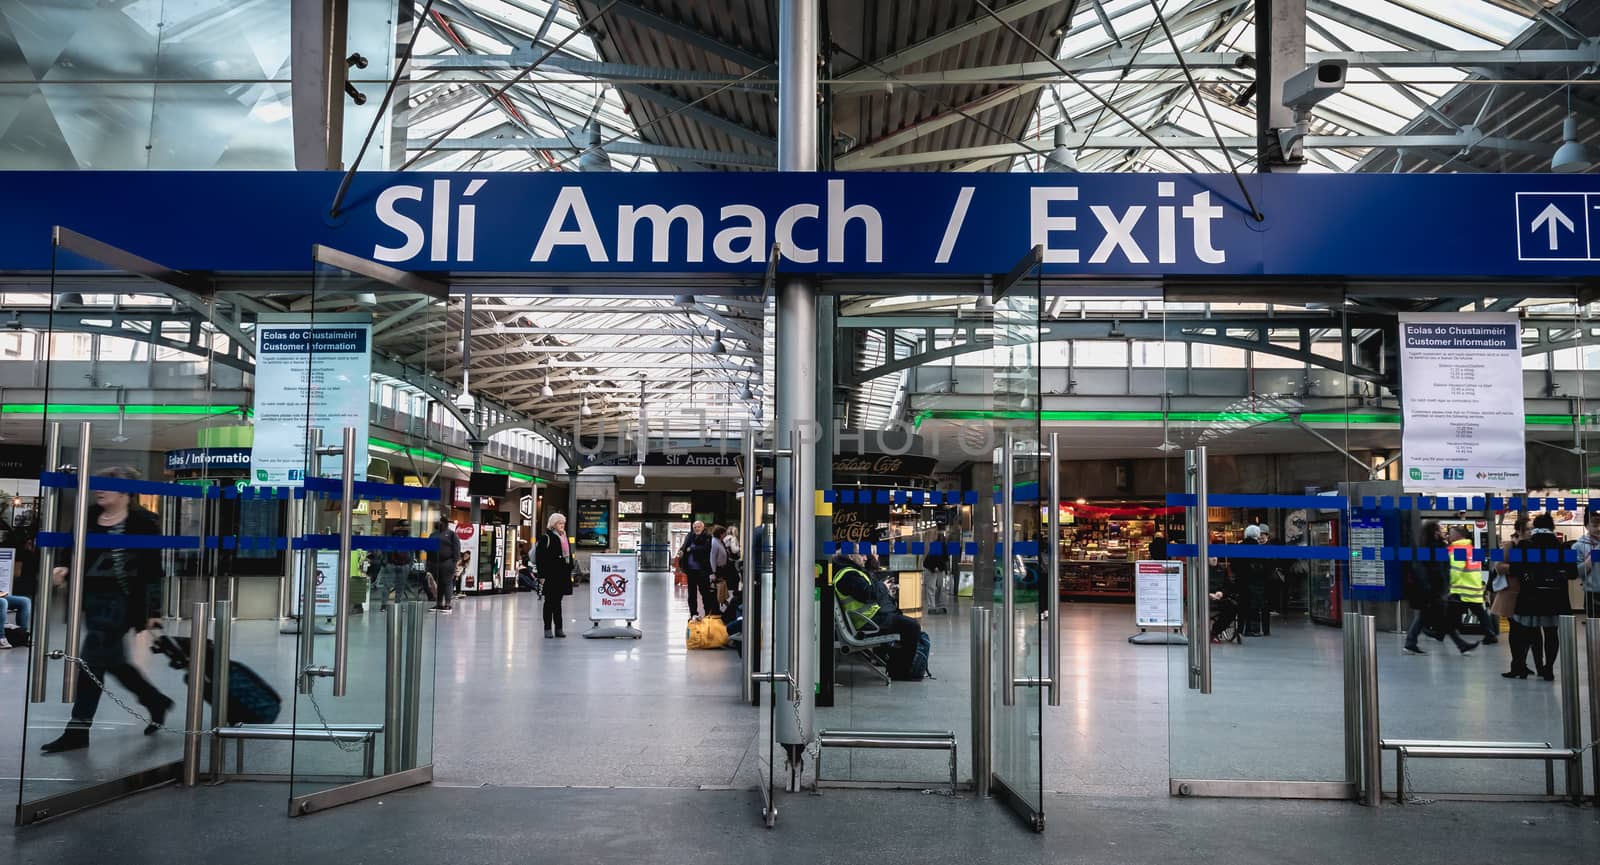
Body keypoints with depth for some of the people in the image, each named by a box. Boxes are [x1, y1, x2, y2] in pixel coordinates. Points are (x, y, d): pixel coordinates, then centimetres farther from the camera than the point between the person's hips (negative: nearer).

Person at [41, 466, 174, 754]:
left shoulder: (143, 522, -11)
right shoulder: (89, 517, 9)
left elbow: (153, 570, -11)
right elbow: (79, 555, 18)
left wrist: (154, 611, -13)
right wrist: (65, 571, -4)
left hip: (121, 601, -8)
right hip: (92, 598, 8)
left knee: (91, 660, -8)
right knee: (113, 661, 15)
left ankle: (78, 730, 0)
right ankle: (157, 702, 34)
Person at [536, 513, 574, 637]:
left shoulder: (564, 538, 16)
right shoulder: (545, 538, -7)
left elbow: (569, 556, 20)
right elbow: (539, 557, -12)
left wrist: (570, 573, 14)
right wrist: (542, 575, -17)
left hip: (563, 574, 7)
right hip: (550, 575, -7)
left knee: (557, 601, 12)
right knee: (549, 601, 1)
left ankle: (558, 628, 15)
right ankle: (548, 629, 6)